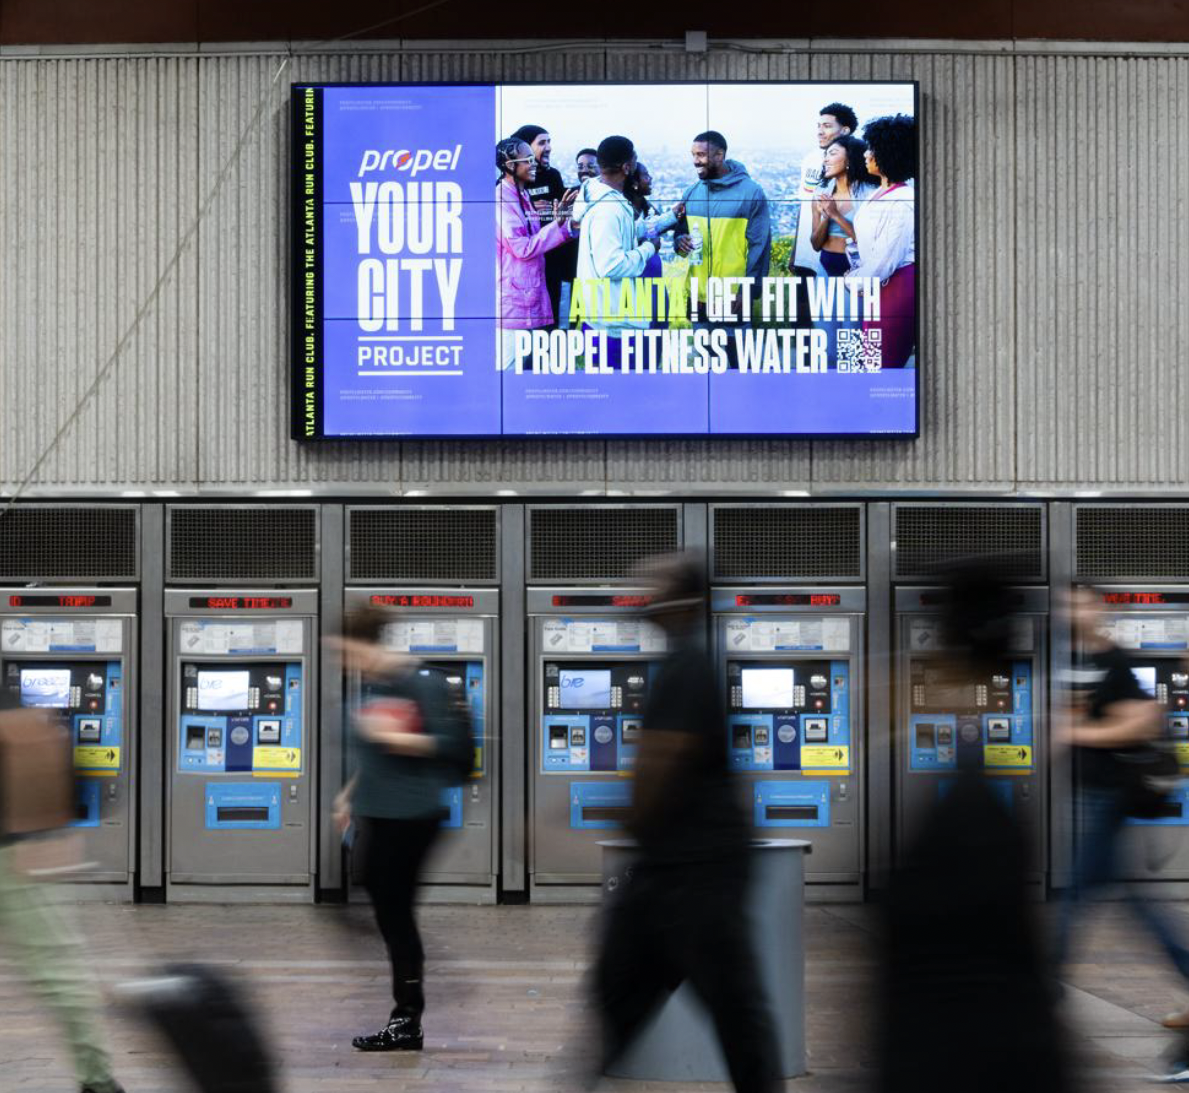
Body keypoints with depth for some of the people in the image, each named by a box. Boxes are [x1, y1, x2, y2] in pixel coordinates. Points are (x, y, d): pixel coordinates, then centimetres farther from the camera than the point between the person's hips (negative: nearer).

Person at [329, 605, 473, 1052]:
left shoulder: (421, 682, -14)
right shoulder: (372, 685, 10)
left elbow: (450, 744, -17)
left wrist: (392, 736, -23)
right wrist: (351, 793, 20)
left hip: (411, 815, -8)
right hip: (377, 814, 8)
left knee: (395, 911, -5)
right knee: (387, 910, 9)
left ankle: (407, 1019, 3)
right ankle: (406, 1014, 16)